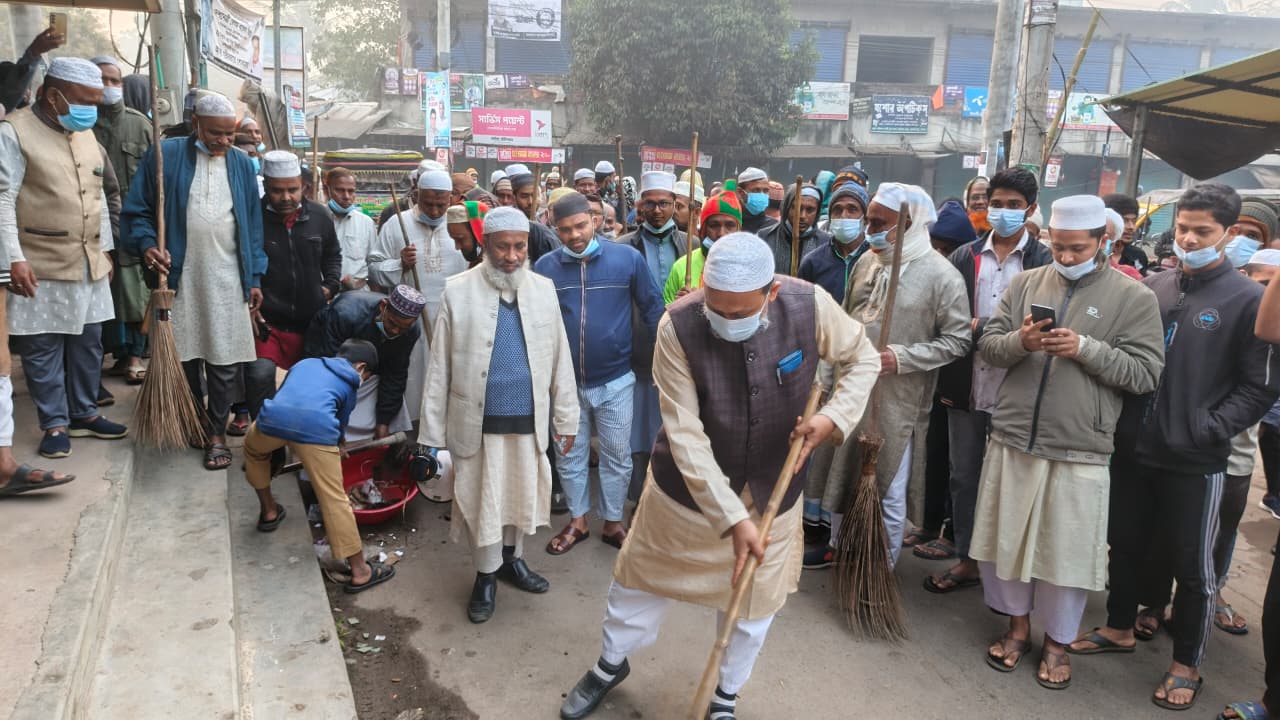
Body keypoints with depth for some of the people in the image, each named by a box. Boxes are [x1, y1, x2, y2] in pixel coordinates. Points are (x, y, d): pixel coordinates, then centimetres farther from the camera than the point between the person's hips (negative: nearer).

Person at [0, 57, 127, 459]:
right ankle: (55, 424, 13)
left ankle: (84, 414, 25)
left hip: (89, 263, 7)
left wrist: (105, 248, 17)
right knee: (42, 348, 3)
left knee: (87, 342, 13)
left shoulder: (85, 132, 12)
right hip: (41, 265, -6)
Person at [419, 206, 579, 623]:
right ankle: (486, 576, 30)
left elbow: (560, 359, 4)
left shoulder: (543, 289, 1)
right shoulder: (458, 292, -7)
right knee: (482, 501, 9)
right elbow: (440, 368, -4)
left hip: (530, 420, 3)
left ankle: (512, 559, 41)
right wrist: (432, 430, -4)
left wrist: (566, 418, 5)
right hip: (478, 421, -2)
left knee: (523, 494, 17)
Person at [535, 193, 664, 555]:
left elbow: (652, 309, -1)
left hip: (615, 380, -1)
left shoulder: (627, 258, -9)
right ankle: (577, 521, 33)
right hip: (564, 382, 2)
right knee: (569, 456, 14)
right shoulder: (544, 266, -5)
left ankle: (612, 523, 31)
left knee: (617, 457, 11)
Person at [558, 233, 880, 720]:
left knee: (753, 600, 16)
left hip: (771, 487, 2)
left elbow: (863, 358, -3)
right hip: (687, 483, -1)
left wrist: (834, 417, -22)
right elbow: (685, 434, -26)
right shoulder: (678, 327, -28)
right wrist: (731, 517, -30)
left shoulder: (810, 305, -22)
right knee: (642, 576, 16)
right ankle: (611, 664, 46)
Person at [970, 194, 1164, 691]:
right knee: (1006, 538, 13)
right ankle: (1018, 625, 34)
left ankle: (1057, 641, 29)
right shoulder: (1026, 283, 6)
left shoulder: (1134, 297, -2)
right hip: (1012, 438, 3)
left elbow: (1146, 374, -7)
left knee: (1067, 550, 8)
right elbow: (987, 346, 4)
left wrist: (1086, 349, -19)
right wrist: (1019, 341, -17)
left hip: (1080, 450, -3)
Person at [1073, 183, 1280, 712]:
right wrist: (1118, 415, 2)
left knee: (1192, 566, 8)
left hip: (1195, 460, -4)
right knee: (1126, 545, 17)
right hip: (1133, 448, 4)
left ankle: (1186, 664, 25)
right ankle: (1120, 628, 37)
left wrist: (1209, 430, -15)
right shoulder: (1152, 286, 6)